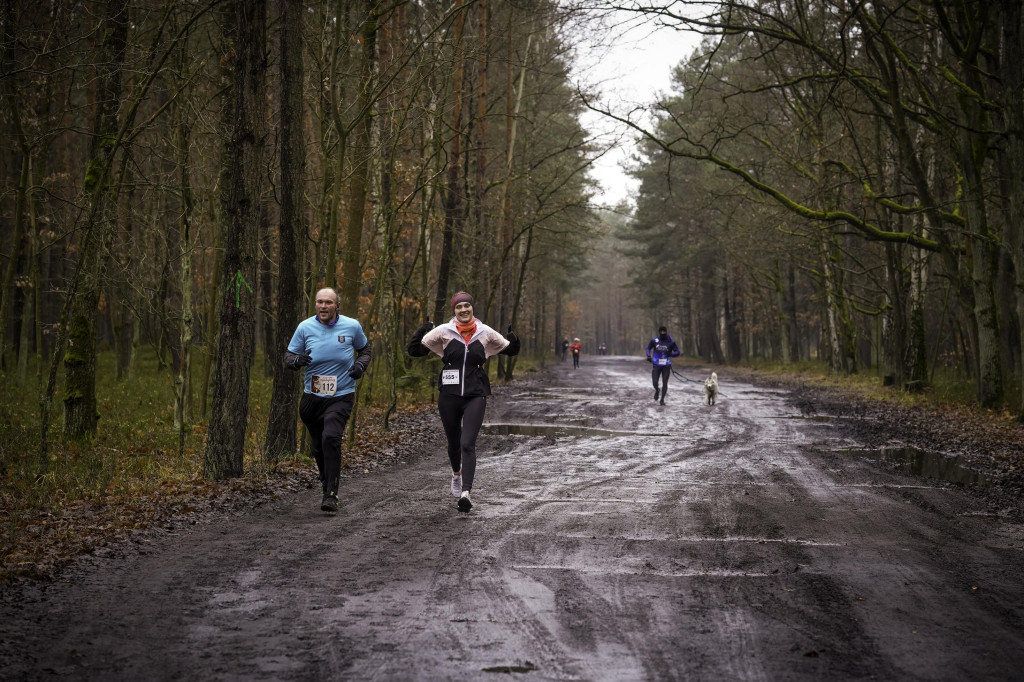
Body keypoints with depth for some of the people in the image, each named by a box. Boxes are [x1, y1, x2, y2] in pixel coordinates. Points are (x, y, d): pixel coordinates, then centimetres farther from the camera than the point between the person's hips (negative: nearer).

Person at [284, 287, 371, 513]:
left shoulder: (352, 326, -2)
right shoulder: (305, 327, -2)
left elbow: (364, 349, 16)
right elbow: (289, 354, 5)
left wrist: (361, 364, -5)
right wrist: (296, 360, -19)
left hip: (341, 396, -3)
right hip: (312, 397, 3)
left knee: (331, 438, -23)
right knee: (318, 446, 12)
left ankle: (331, 495, -21)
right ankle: (327, 484, 38)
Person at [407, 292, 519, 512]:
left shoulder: (485, 333, 2)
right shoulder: (443, 331, -1)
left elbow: (510, 350, 13)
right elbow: (415, 350, -1)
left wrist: (514, 341, -10)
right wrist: (422, 331, -19)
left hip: (475, 396, -1)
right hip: (449, 395, 1)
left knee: (468, 444, -14)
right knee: (453, 442, 17)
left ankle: (466, 492, -19)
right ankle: (457, 473, 48)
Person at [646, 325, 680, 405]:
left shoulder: (671, 342, -4)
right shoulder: (654, 340, -2)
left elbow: (677, 352, 1)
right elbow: (648, 348, 14)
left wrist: (671, 354, -20)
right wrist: (649, 356, -5)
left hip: (666, 366, 0)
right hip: (657, 365, 0)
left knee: (665, 383, 0)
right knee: (655, 383, -6)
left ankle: (662, 399, 15)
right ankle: (657, 391, 29)